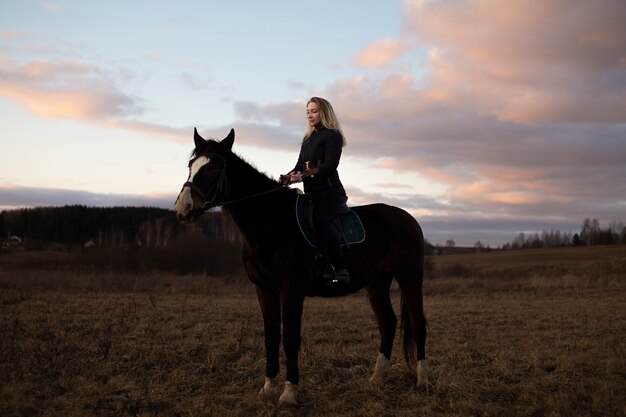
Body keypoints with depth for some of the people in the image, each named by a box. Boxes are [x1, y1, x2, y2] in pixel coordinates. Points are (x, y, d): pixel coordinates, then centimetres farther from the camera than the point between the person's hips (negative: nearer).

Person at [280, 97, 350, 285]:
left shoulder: (333, 135, -2)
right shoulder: (307, 139, 22)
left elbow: (330, 164, -15)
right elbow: (300, 165, 17)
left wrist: (304, 176, -27)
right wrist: (288, 177, -6)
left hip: (330, 190, -9)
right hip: (311, 193, 9)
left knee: (320, 219, -33)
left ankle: (341, 268, -29)